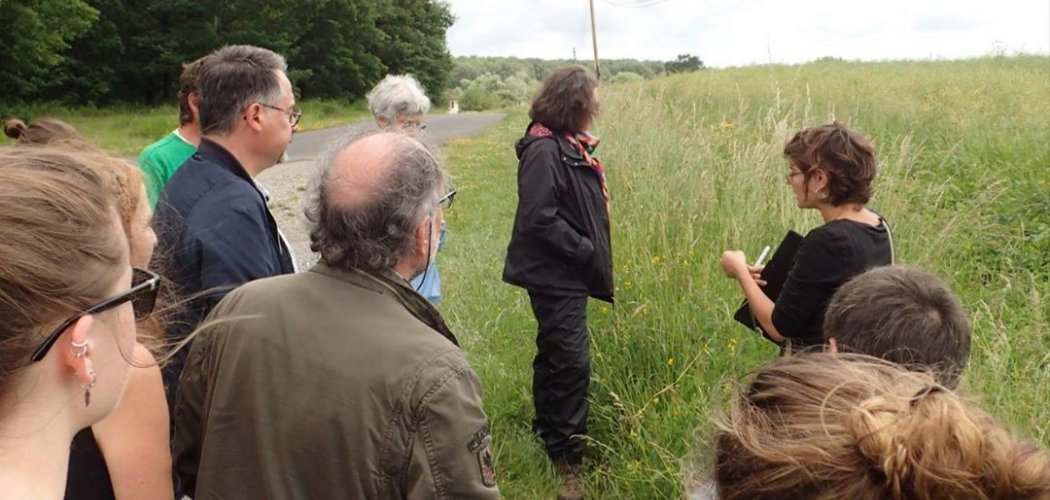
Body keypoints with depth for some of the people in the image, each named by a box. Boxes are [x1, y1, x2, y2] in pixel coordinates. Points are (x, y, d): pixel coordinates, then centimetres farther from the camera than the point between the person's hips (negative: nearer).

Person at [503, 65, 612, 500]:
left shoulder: (570, 146, 10)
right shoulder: (543, 150, -19)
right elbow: (539, 219, -25)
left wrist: (593, 253, 9)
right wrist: (588, 252, -18)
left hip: (569, 274, 10)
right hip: (555, 275, -10)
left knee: (554, 357, 21)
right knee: (571, 364, -7)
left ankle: (547, 431, 37)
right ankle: (568, 463, 3)